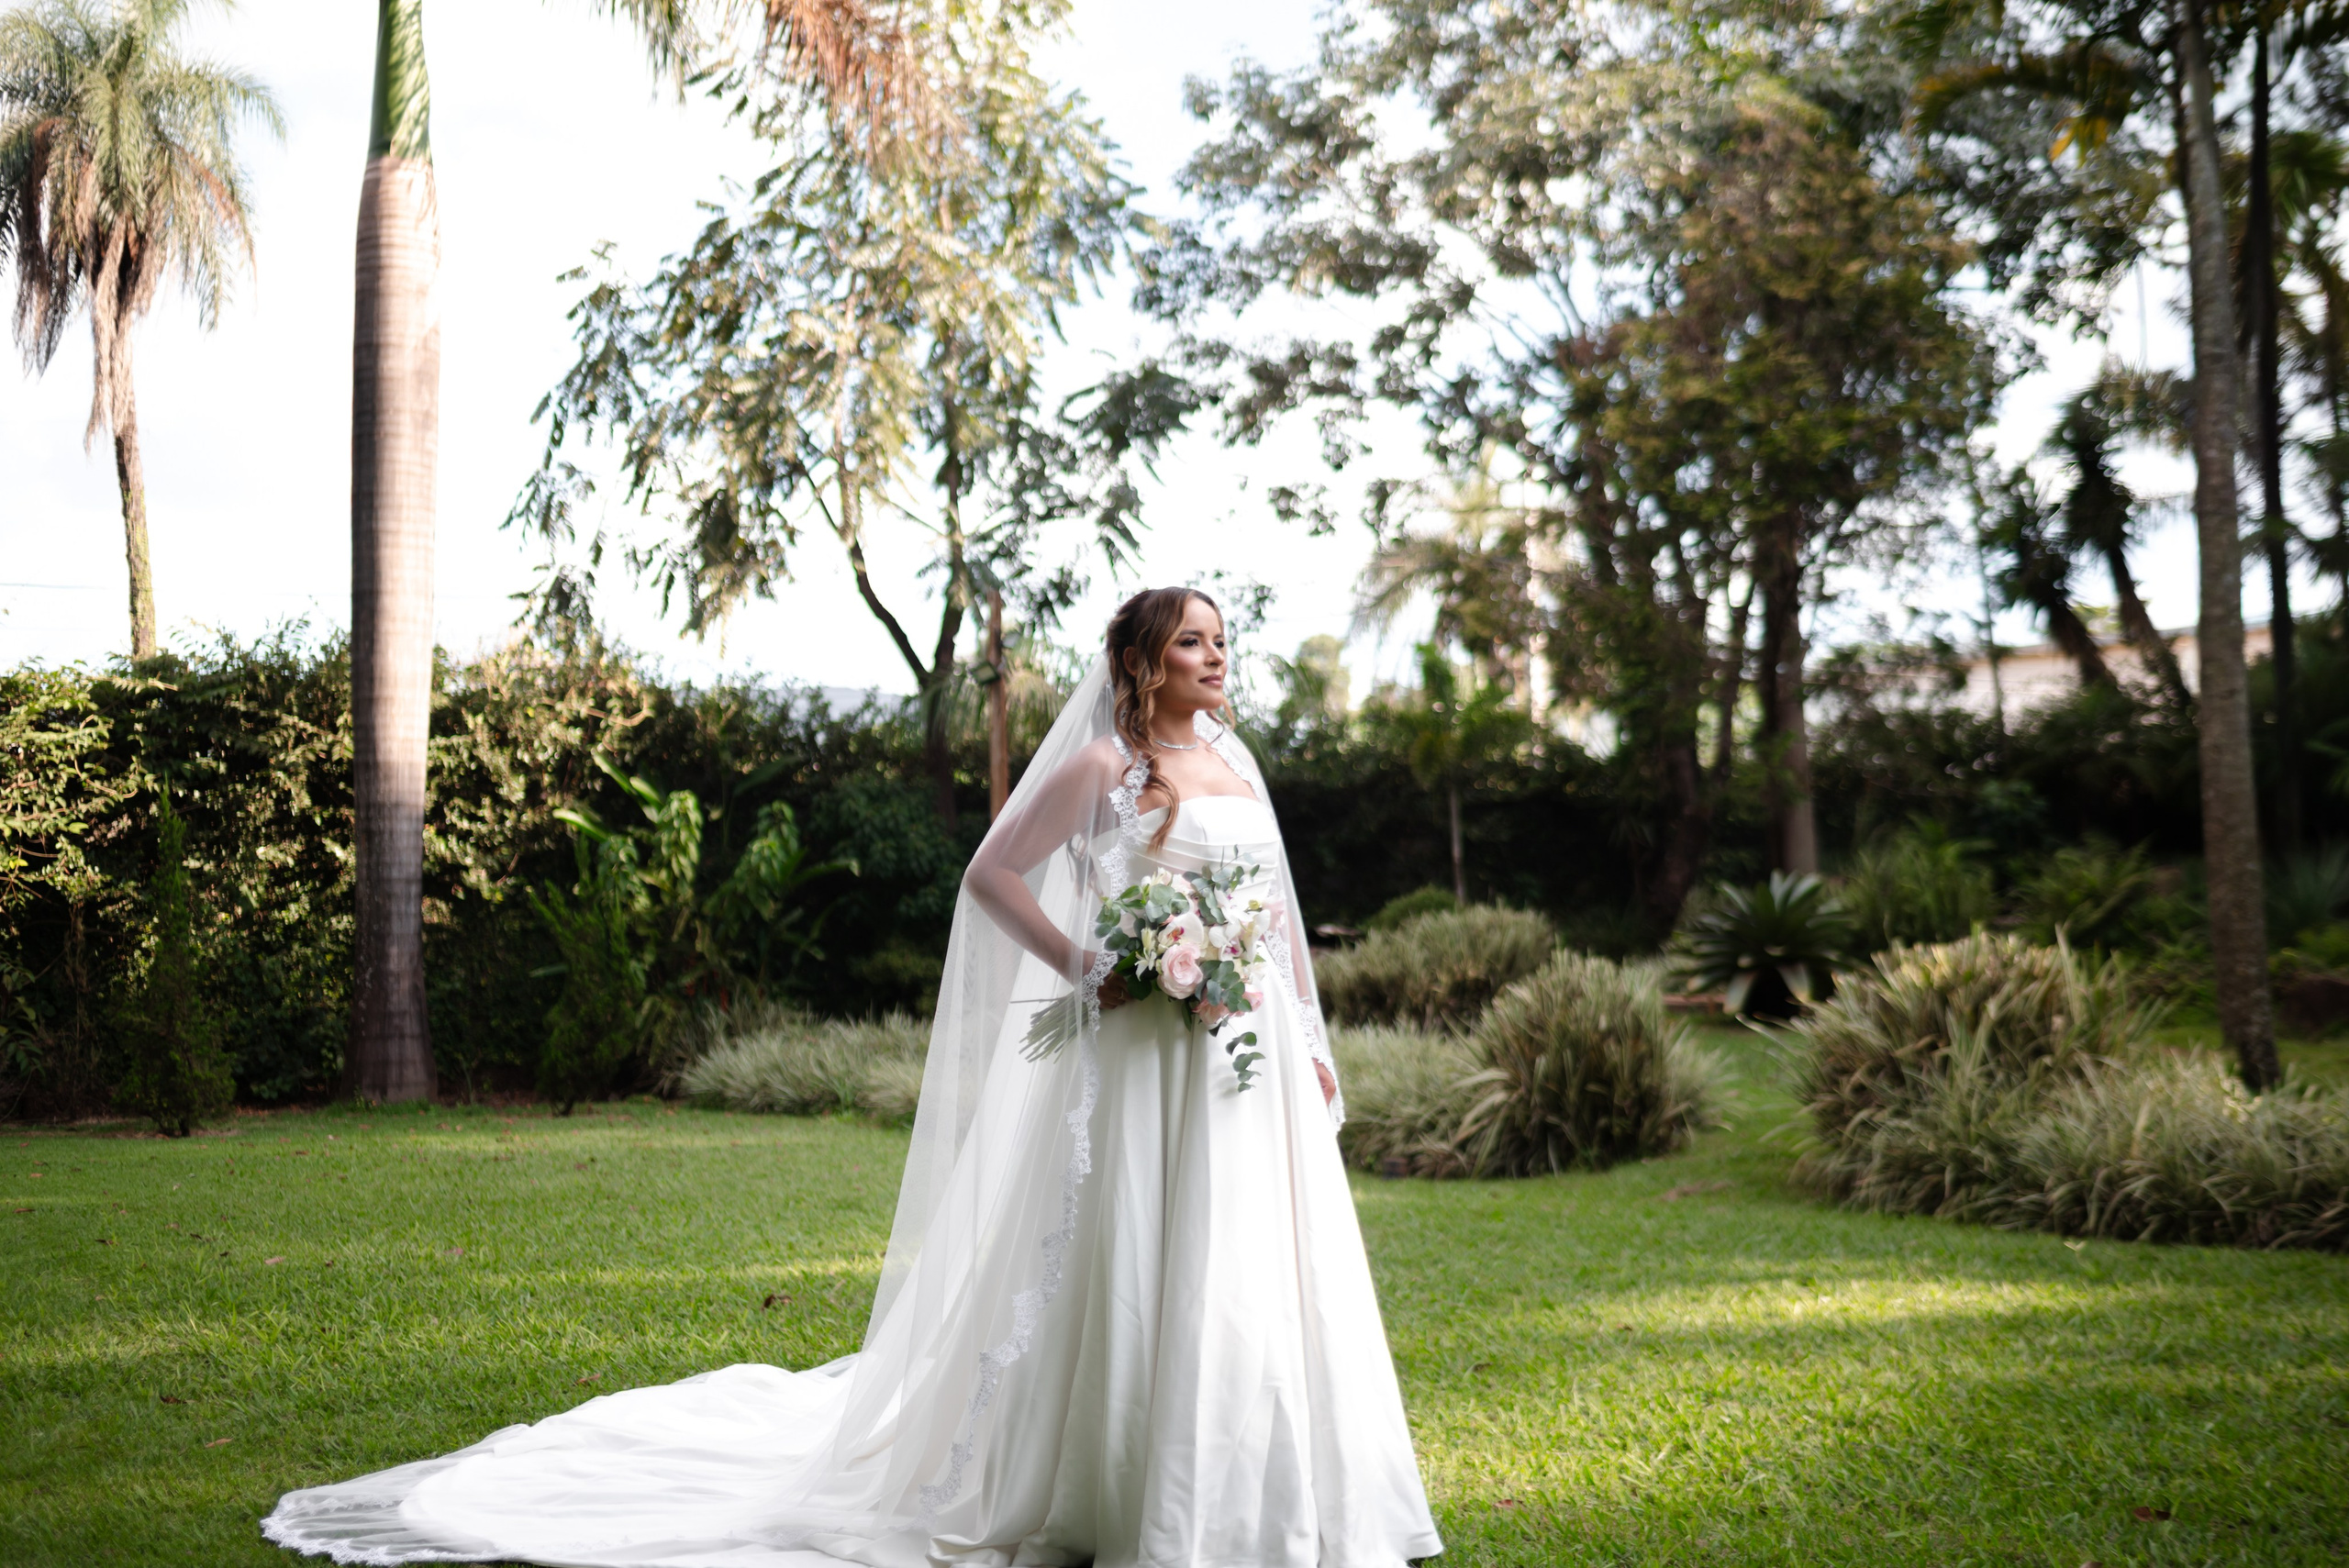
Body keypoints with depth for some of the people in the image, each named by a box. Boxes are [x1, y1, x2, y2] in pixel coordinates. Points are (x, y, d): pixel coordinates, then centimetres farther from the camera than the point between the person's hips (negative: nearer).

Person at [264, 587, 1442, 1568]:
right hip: (1148, 1056, -6)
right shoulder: (1101, 765, -3)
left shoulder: (1236, 766, 17)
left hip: (1252, 1062, 6)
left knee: (1257, 1273, 7)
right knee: (1137, 1274, -2)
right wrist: (1082, 971, -13)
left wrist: (1309, 1042, 13)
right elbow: (992, 874, -5)